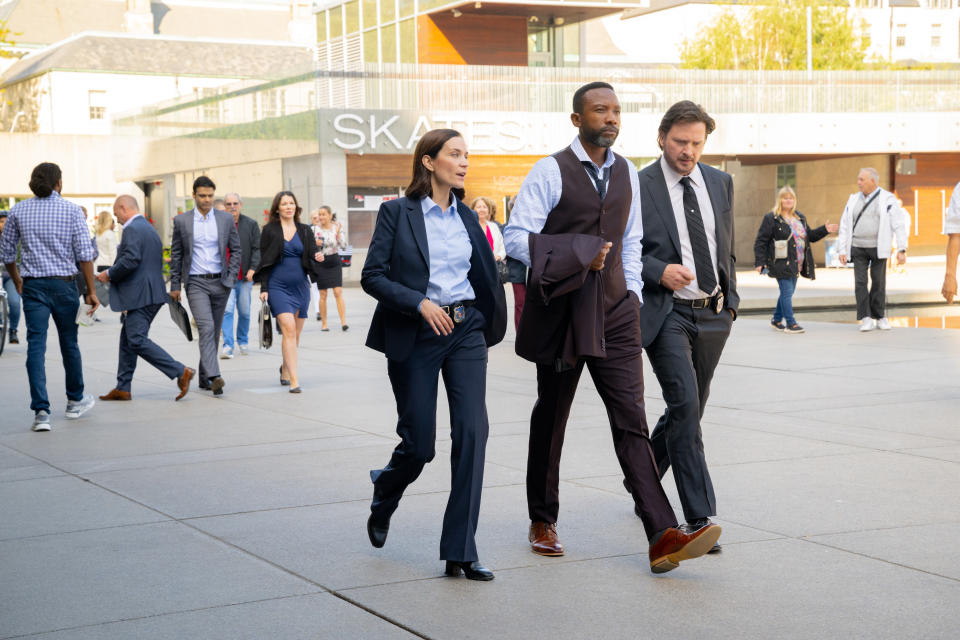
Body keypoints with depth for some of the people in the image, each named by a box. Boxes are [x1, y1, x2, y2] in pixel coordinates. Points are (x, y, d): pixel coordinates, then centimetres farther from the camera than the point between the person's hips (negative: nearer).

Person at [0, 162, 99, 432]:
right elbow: (85, 254, -9)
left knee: (36, 346, -2)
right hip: (63, 285, -1)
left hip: (33, 286, 1)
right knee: (69, 343, 15)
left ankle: (41, 411, -13)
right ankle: (75, 401, 32)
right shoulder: (71, 210, -4)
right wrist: (91, 291, -4)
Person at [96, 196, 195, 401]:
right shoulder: (150, 229, 21)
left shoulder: (132, 229, -12)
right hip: (151, 294, 11)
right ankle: (122, 388, 18)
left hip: (140, 296, -11)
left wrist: (109, 274, -10)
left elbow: (131, 260, -25)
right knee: (127, 338, 15)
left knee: (137, 340, -12)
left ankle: (181, 372, -17)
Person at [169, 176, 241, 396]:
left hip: (220, 283, 3)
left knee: (213, 331, 8)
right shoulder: (181, 221, 2)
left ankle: (204, 378, 19)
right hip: (196, 282, -3)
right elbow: (176, 254, 6)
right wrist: (175, 285, 4)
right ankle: (214, 376, -27)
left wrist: (231, 277, 0)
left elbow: (235, 249, 10)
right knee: (206, 327, -18)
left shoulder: (226, 219, 5)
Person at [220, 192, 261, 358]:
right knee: (227, 310, -11)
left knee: (244, 312, 7)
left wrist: (253, 268, -10)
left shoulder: (251, 224, 6)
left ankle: (243, 342, 26)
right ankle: (227, 346, -12)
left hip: (245, 276, 1)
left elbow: (257, 249, 3)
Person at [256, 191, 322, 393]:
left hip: (300, 286, 4)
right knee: (288, 329, -17)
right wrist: (264, 288, -4)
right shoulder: (270, 231, 3)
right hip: (278, 287, -3)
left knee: (295, 333, 9)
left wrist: (318, 259, -10)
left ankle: (285, 370, 33)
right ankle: (294, 380, -20)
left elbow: (311, 259, 14)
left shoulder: (305, 231, 10)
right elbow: (264, 261, 3)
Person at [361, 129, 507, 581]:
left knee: (472, 431, -10)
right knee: (418, 442, 0)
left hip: (465, 332, 4)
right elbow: (372, 276, -8)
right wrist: (419, 302, -18)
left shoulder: (467, 216, 11)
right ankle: (383, 499, 36)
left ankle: (460, 552, -6)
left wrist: (487, 321, 9)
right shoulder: (397, 213, -3)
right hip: (415, 338, -4)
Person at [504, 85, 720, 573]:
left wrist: (632, 292, 13)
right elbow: (515, 237, -11)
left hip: (613, 314, 4)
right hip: (561, 313, -3)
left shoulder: (626, 173, 11)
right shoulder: (550, 172, -6)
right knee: (550, 420, 10)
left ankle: (663, 536, -14)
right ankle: (542, 522, 28)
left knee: (631, 420, -6)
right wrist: (579, 256, -15)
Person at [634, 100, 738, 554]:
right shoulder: (636, 187, -6)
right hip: (666, 313, -6)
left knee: (688, 411, 13)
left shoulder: (720, 183, 11)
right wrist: (659, 272, -19)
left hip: (712, 315, 6)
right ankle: (699, 518, -14)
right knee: (685, 406, -16)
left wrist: (731, 301, 14)